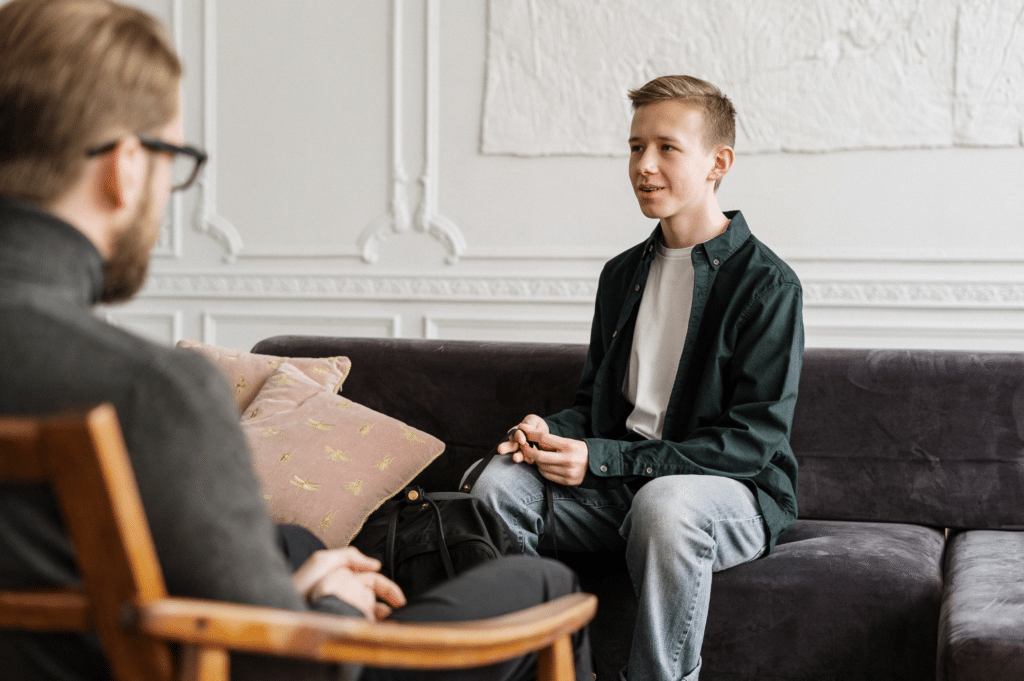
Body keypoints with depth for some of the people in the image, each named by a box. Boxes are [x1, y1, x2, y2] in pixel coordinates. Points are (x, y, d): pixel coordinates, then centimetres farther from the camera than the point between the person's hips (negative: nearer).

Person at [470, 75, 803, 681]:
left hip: (736, 492, -5)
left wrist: (603, 459, -20)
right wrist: (550, 431, -5)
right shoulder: (623, 274, 14)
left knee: (665, 502, -39)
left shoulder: (767, 284, -9)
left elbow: (752, 442, -15)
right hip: (618, 487, 6)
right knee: (503, 482, -19)